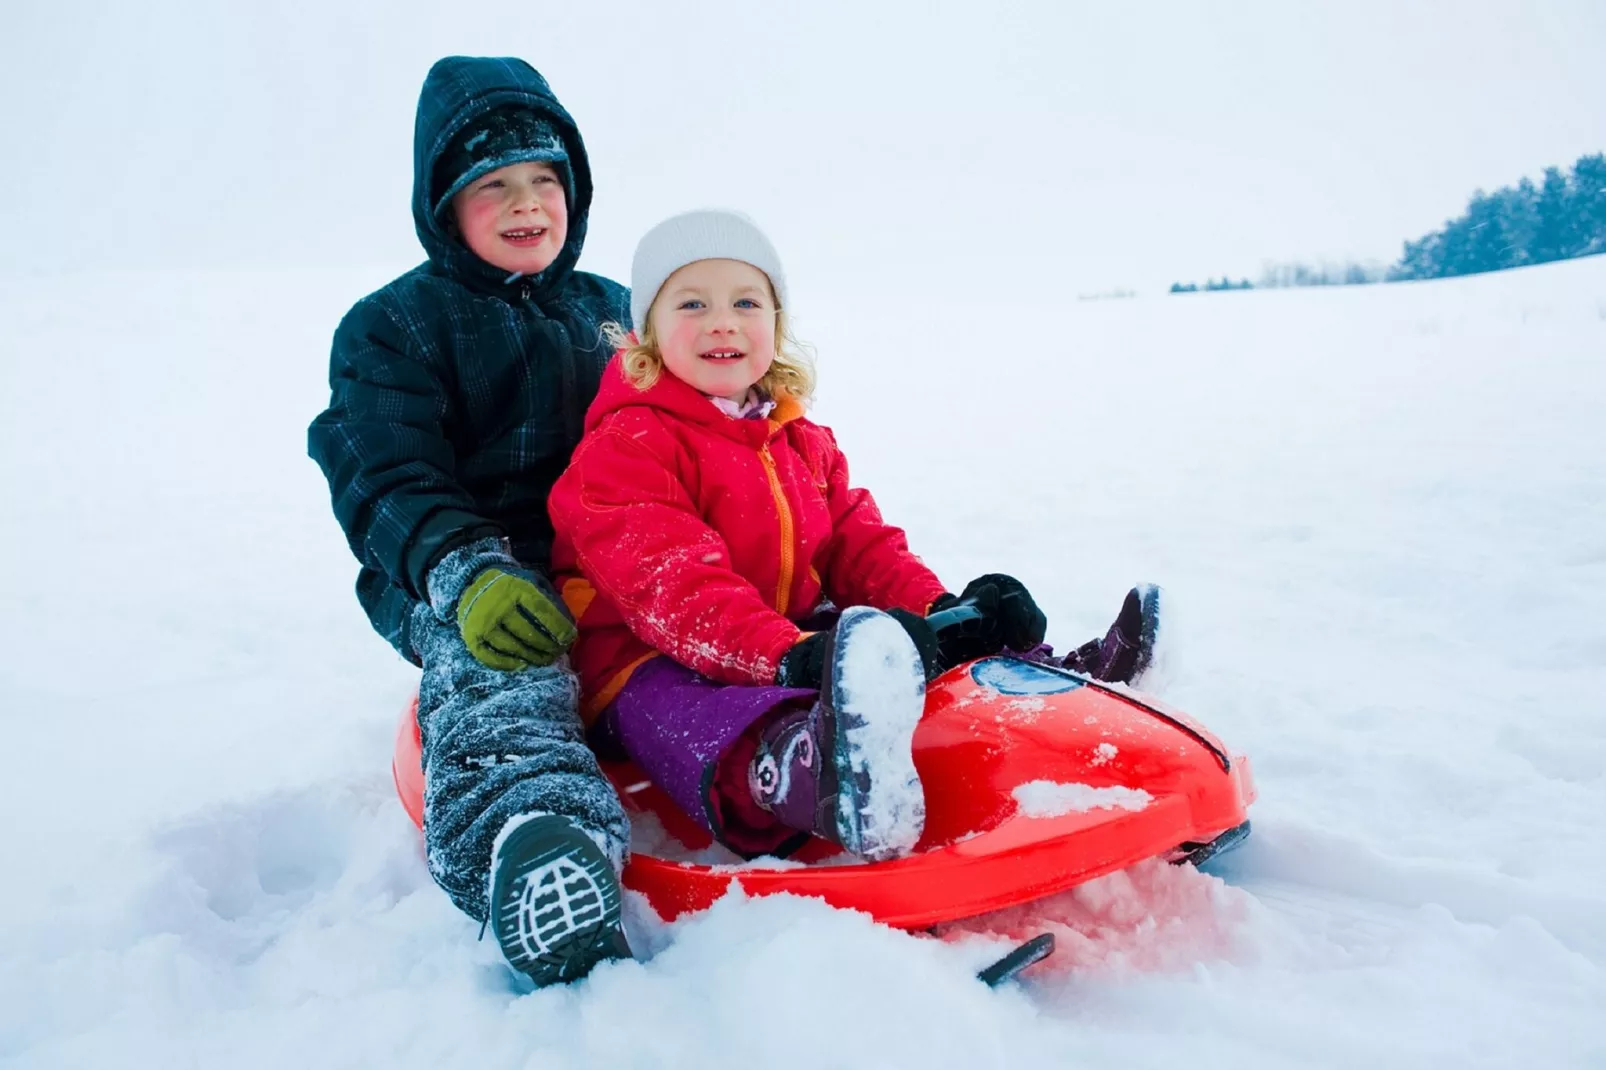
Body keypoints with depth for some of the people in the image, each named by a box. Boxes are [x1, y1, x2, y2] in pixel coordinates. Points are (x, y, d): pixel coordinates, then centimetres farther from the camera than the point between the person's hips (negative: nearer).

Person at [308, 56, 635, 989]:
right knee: (496, 677, -39)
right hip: (460, 589, -6)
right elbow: (385, 481, -5)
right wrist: (464, 573, -26)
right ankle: (557, 898, -63)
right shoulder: (393, 326, 8)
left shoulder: (612, 312, 22)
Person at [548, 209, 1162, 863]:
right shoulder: (625, 447, -10)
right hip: (653, 666, -9)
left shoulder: (800, 441, 17)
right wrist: (782, 656, -37)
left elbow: (855, 539, 15)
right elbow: (670, 582, -23)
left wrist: (931, 607, -6)